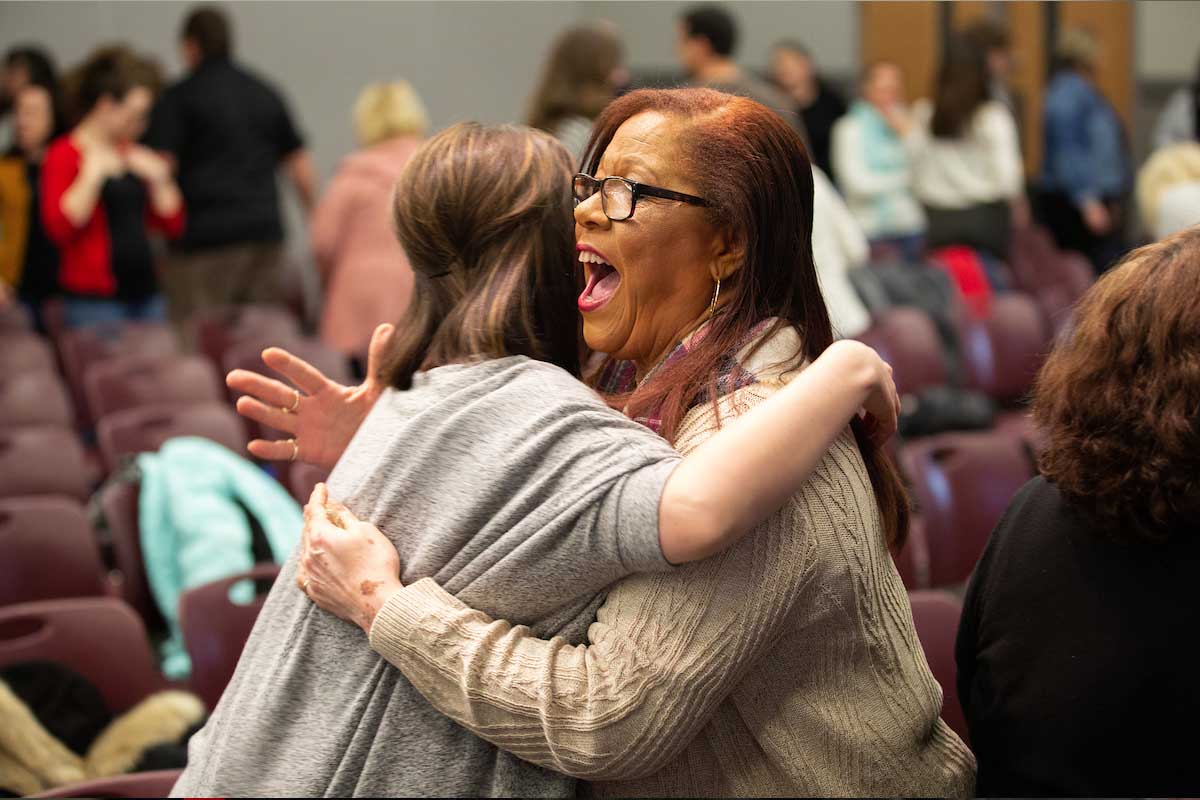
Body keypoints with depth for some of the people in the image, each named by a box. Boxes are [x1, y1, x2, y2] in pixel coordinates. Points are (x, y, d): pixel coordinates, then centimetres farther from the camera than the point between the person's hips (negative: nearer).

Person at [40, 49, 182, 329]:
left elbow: (172, 226, 15)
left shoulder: (136, 156, 15)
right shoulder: (64, 155, -3)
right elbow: (59, 228, -16)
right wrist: (93, 174, -17)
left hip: (144, 293, 6)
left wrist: (159, 179, 2)